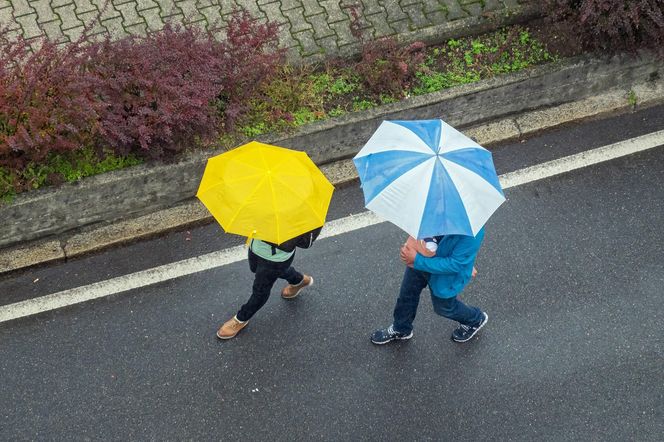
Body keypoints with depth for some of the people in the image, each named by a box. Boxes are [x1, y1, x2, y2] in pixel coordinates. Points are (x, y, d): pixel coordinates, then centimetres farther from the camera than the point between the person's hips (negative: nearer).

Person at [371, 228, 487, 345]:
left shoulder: (471, 232, -42)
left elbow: (456, 264, -32)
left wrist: (417, 260, -31)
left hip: (445, 276, -5)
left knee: (443, 306, 23)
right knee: (407, 292, 24)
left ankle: (476, 320, 56)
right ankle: (400, 329, 54)